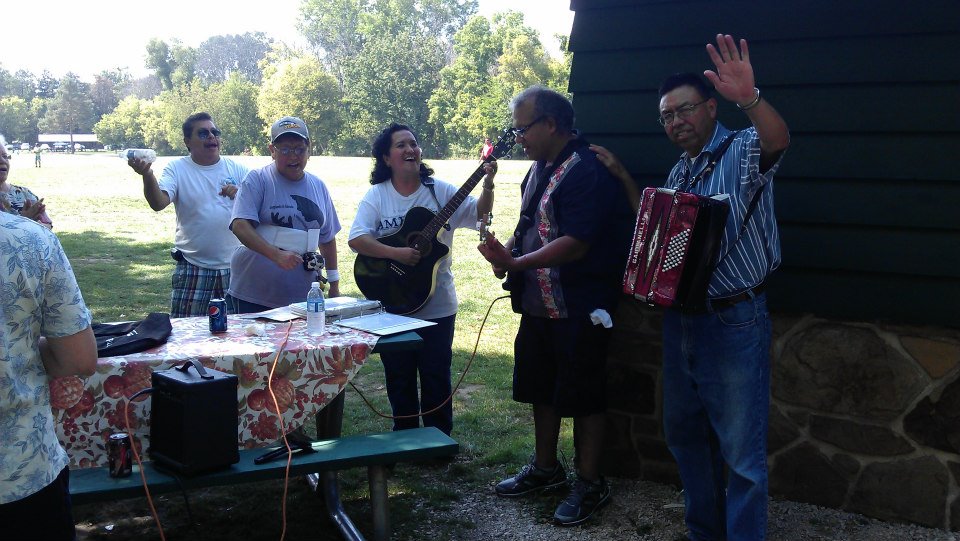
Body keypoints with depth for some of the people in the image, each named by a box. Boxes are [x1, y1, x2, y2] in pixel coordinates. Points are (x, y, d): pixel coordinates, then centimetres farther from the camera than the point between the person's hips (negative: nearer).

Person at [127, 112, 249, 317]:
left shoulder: (236, 169, 6)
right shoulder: (177, 169, -1)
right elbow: (159, 203, -18)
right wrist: (147, 176, -37)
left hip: (233, 267, 3)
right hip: (192, 269, -2)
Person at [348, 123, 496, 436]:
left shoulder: (441, 192, 0)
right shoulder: (377, 196, -2)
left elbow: (479, 213, -9)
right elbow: (356, 239, -13)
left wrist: (487, 186, -27)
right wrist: (395, 253, -26)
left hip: (437, 305, 0)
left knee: (437, 377, 9)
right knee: (399, 378, 13)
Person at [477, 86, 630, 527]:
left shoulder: (586, 172, -20)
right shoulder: (539, 168, 10)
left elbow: (577, 243, -28)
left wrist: (515, 262, -28)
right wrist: (508, 252, 1)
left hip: (579, 309, -9)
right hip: (538, 305, 9)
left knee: (583, 397, 3)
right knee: (541, 389, 19)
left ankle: (590, 483, 18)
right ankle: (545, 469, 36)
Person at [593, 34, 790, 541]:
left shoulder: (742, 151, -9)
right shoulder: (679, 171, 15)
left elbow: (777, 140, -32)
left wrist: (749, 99, -53)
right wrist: (624, 178, 14)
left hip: (735, 322, -8)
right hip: (681, 319, 8)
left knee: (742, 452, -2)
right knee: (685, 433, 19)